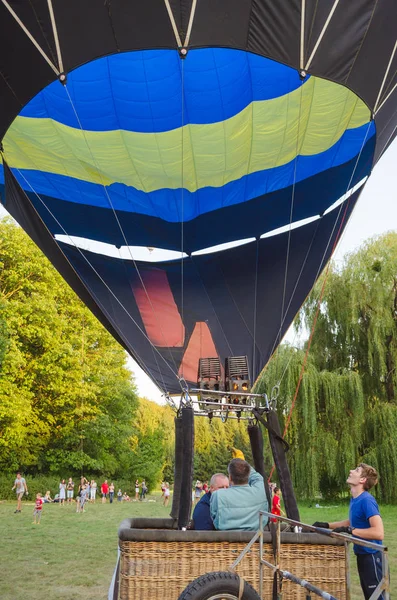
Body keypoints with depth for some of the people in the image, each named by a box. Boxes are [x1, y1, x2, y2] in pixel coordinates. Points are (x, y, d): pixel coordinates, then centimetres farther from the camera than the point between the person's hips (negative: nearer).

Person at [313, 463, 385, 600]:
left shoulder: (366, 500, -22)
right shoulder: (354, 499, 5)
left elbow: (379, 533, -32)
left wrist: (349, 531, -30)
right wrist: (326, 525, 14)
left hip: (371, 555, -9)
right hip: (362, 554, 9)